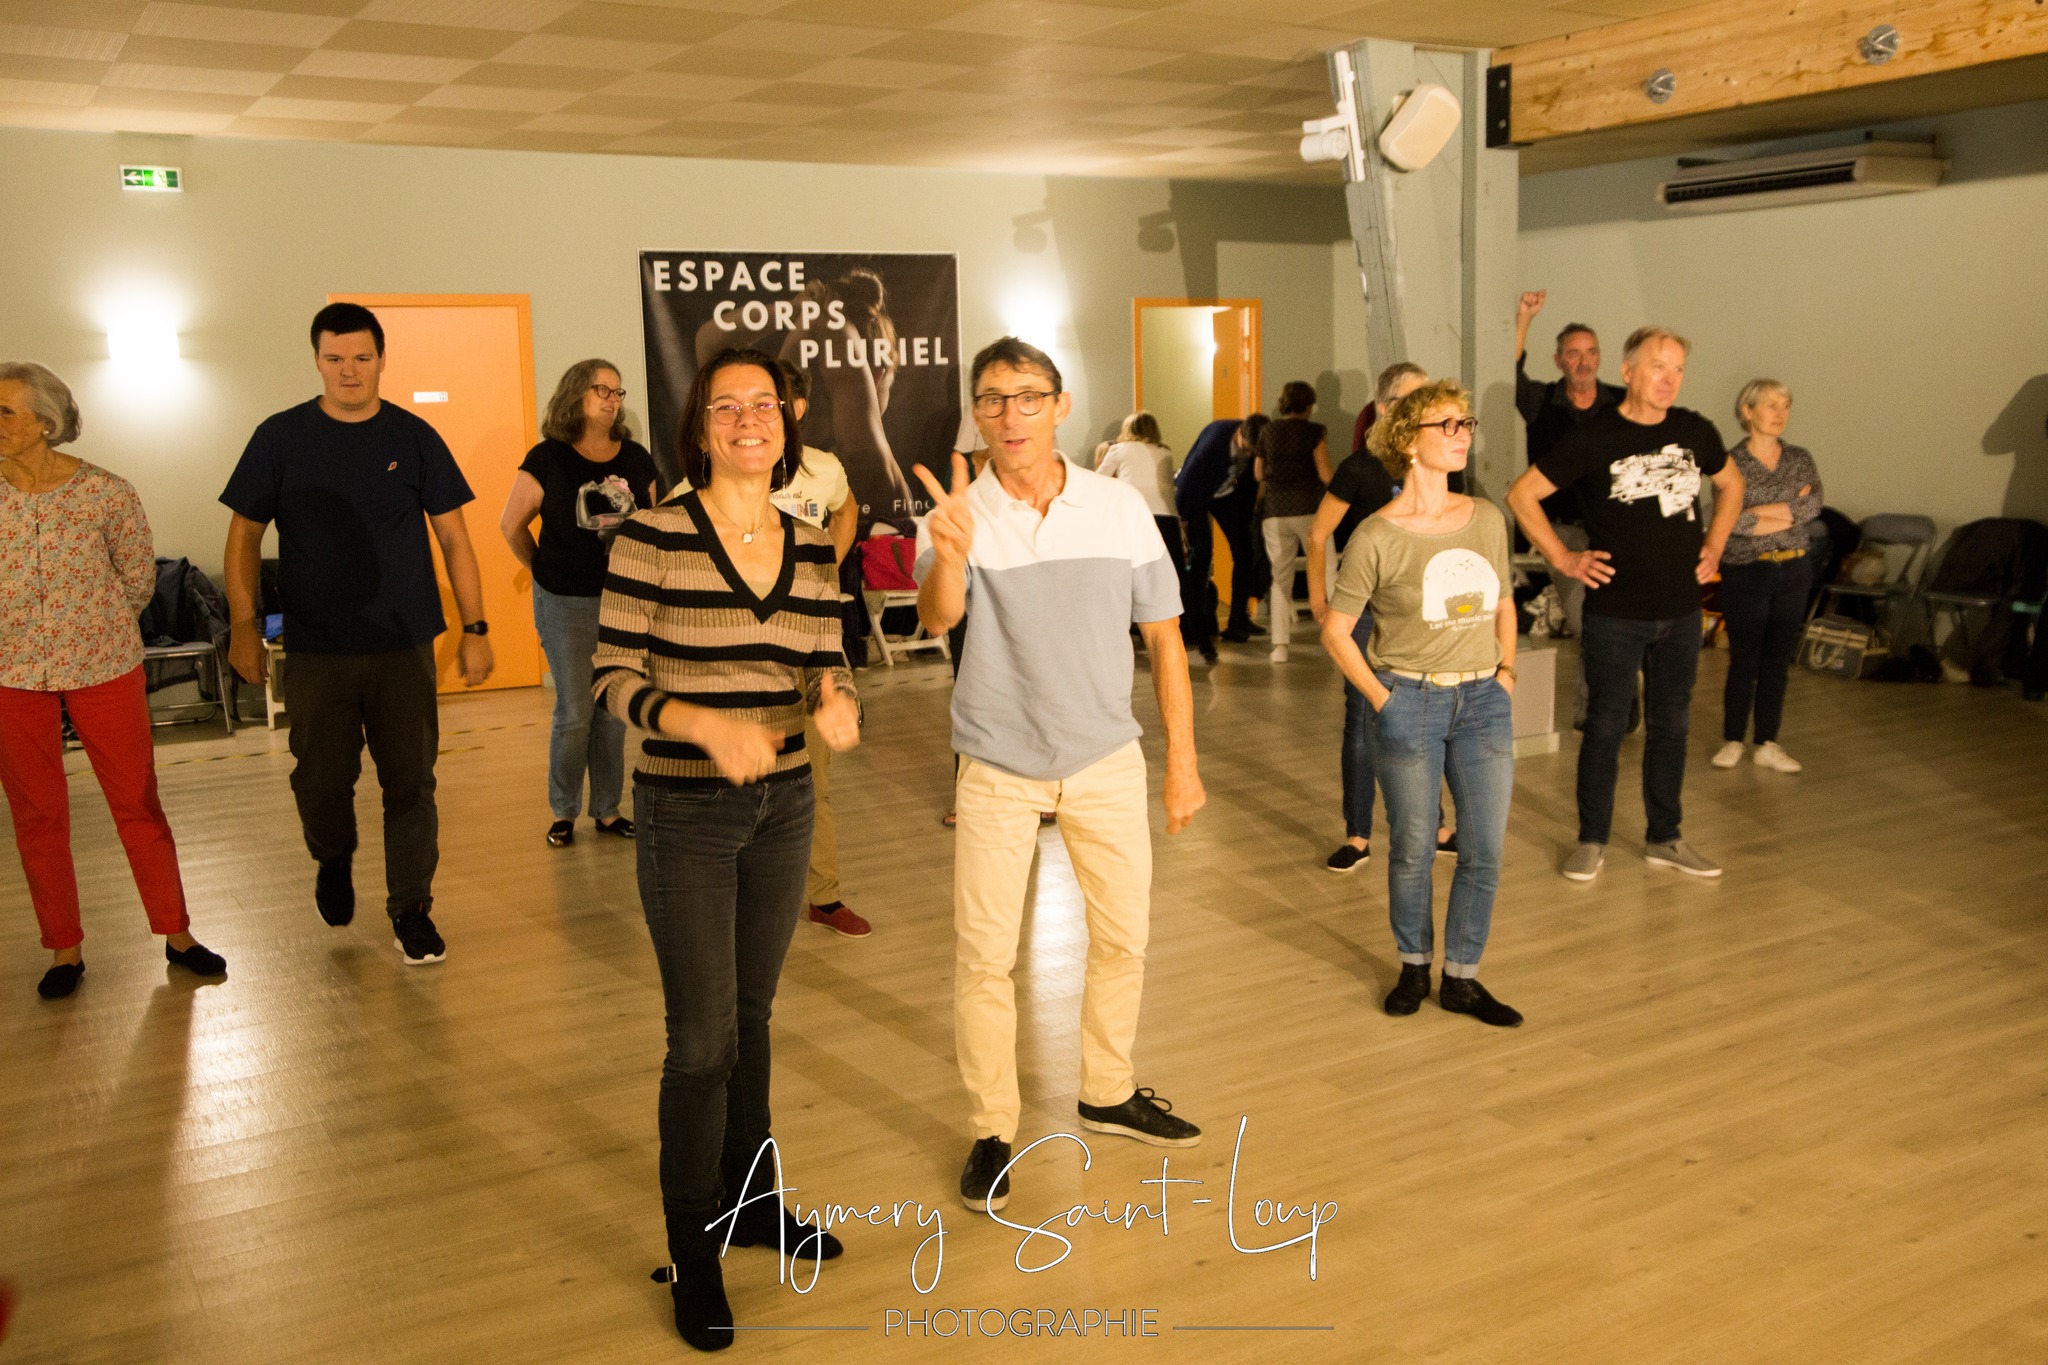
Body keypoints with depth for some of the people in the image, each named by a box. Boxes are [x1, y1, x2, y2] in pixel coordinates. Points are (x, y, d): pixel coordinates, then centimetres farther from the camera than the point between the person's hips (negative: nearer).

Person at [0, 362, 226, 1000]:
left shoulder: (106, 492, -9)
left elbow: (138, 577, 5)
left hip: (103, 666, -2)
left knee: (138, 804, 5)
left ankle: (177, 935, 18)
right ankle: (65, 950, 23)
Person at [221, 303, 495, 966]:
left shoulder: (414, 437, 2)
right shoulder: (281, 437, 1)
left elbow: (453, 537, 3)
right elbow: (244, 534, 6)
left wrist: (475, 628, -1)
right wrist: (243, 625, -1)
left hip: (405, 644, 0)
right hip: (318, 649, 0)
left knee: (411, 783, 2)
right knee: (320, 781, 8)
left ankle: (411, 907, 16)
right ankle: (334, 861, 39)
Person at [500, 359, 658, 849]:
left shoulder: (636, 458, 4)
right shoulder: (547, 459, -7)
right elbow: (511, 525, 1)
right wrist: (545, 571, 8)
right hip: (566, 606, -3)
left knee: (613, 713, 10)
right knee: (574, 713, 2)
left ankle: (607, 810, 22)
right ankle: (563, 813, 19)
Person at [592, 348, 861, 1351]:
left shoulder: (812, 548, 3)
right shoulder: (651, 537, -12)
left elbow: (829, 667, 6)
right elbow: (613, 677, -11)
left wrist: (836, 706, -17)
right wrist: (705, 724, -27)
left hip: (783, 805, 5)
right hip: (685, 814, -5)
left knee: (751, 1017, 17)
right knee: (704, 1037, -1)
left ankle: (749, 1200, 36)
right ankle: (692, 1250, 18)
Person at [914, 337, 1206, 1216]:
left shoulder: (1120, 508, -6)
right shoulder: (958, 517, -11)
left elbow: (1163, 635, 1)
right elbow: (935, 618, -30)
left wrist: (1183, 759, 0)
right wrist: (948, 553, -51)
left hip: (1106, 759, 2)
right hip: (997, 769, -2)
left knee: (1123, 936, 13)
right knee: (984, 955, 0)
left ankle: (1108, 1093, 35)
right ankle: (992, 1129, 17)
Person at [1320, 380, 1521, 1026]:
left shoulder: (1487, 519, 4)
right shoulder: (1377, 536, -10)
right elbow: (1336, 629, -4)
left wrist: (1506, 672, 8)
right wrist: (1382, 699, -7)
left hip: (1484, 703, 4)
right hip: (1409, 704, -4)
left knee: (1485, 851, 6)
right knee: (1413, 849, 8)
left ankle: (1461, 978, 22)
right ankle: (1414, 966, 29)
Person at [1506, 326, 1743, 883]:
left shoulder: (1695, 432, 4)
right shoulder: (1594, 438, -9)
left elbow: (1731, 484, 23)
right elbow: (1521, 494, -7)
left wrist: (1714, 545, 12)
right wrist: (1563, 558, -8)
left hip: (1681, 610, 4)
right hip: (1615, 613, -4)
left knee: (1670, 725, 13)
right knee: (1606, 726, 4)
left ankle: (1665, 839, 26)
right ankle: (1592, 841, 17)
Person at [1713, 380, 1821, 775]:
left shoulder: (1800, 459, 7)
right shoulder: (1731, 462, -6)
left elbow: (1814, 505, -9)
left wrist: (1764, 512, -17)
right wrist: (1792, 511, -12)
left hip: (1793, 571, 4)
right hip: (1745, 572, -4)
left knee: (1778, 661, 8)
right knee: (1743, 661, 1)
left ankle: (1767, 745, 16)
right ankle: (1732, 741, 14)